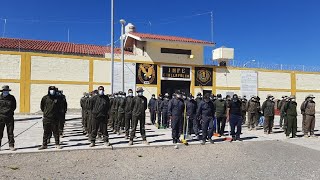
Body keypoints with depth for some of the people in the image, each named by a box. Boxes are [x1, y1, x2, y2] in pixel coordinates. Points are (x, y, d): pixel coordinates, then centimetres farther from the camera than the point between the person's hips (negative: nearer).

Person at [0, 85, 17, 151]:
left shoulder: (12, 98, 5)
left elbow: (14, 107, 8)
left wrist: (9, 111, -3)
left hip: (9, 117, 0)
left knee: (10, 132, 4)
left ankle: (11, 146, 10)